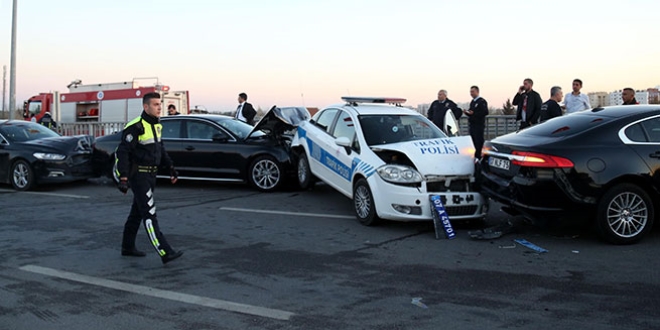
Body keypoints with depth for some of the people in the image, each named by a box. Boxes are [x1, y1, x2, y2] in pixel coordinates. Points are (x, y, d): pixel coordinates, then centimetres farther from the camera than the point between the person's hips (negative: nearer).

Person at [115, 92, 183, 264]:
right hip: (138, 175, -9)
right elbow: (123, 152, -18)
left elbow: (160, 149, 22)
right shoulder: (136, 127, -16)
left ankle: (127, 247, 31)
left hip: (151, 175, 9)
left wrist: (171, 168, 14)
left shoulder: (156, 125, 11)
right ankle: (165, 253, -18)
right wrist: (123, 178, -24)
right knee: (149, 214, -12)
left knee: (137, 212, 18)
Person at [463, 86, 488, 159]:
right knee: (473, 141, 9)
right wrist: (467, 112, 4)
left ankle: (478, 157, -6)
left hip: (479, 125, -8)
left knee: (479, 142, -8)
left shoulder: (482, 101, -7)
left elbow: (485, 112, -18)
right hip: (472, 125, 8)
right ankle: (474, 156, 15)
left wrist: (473, 113, -22)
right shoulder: (472, 102, 20)